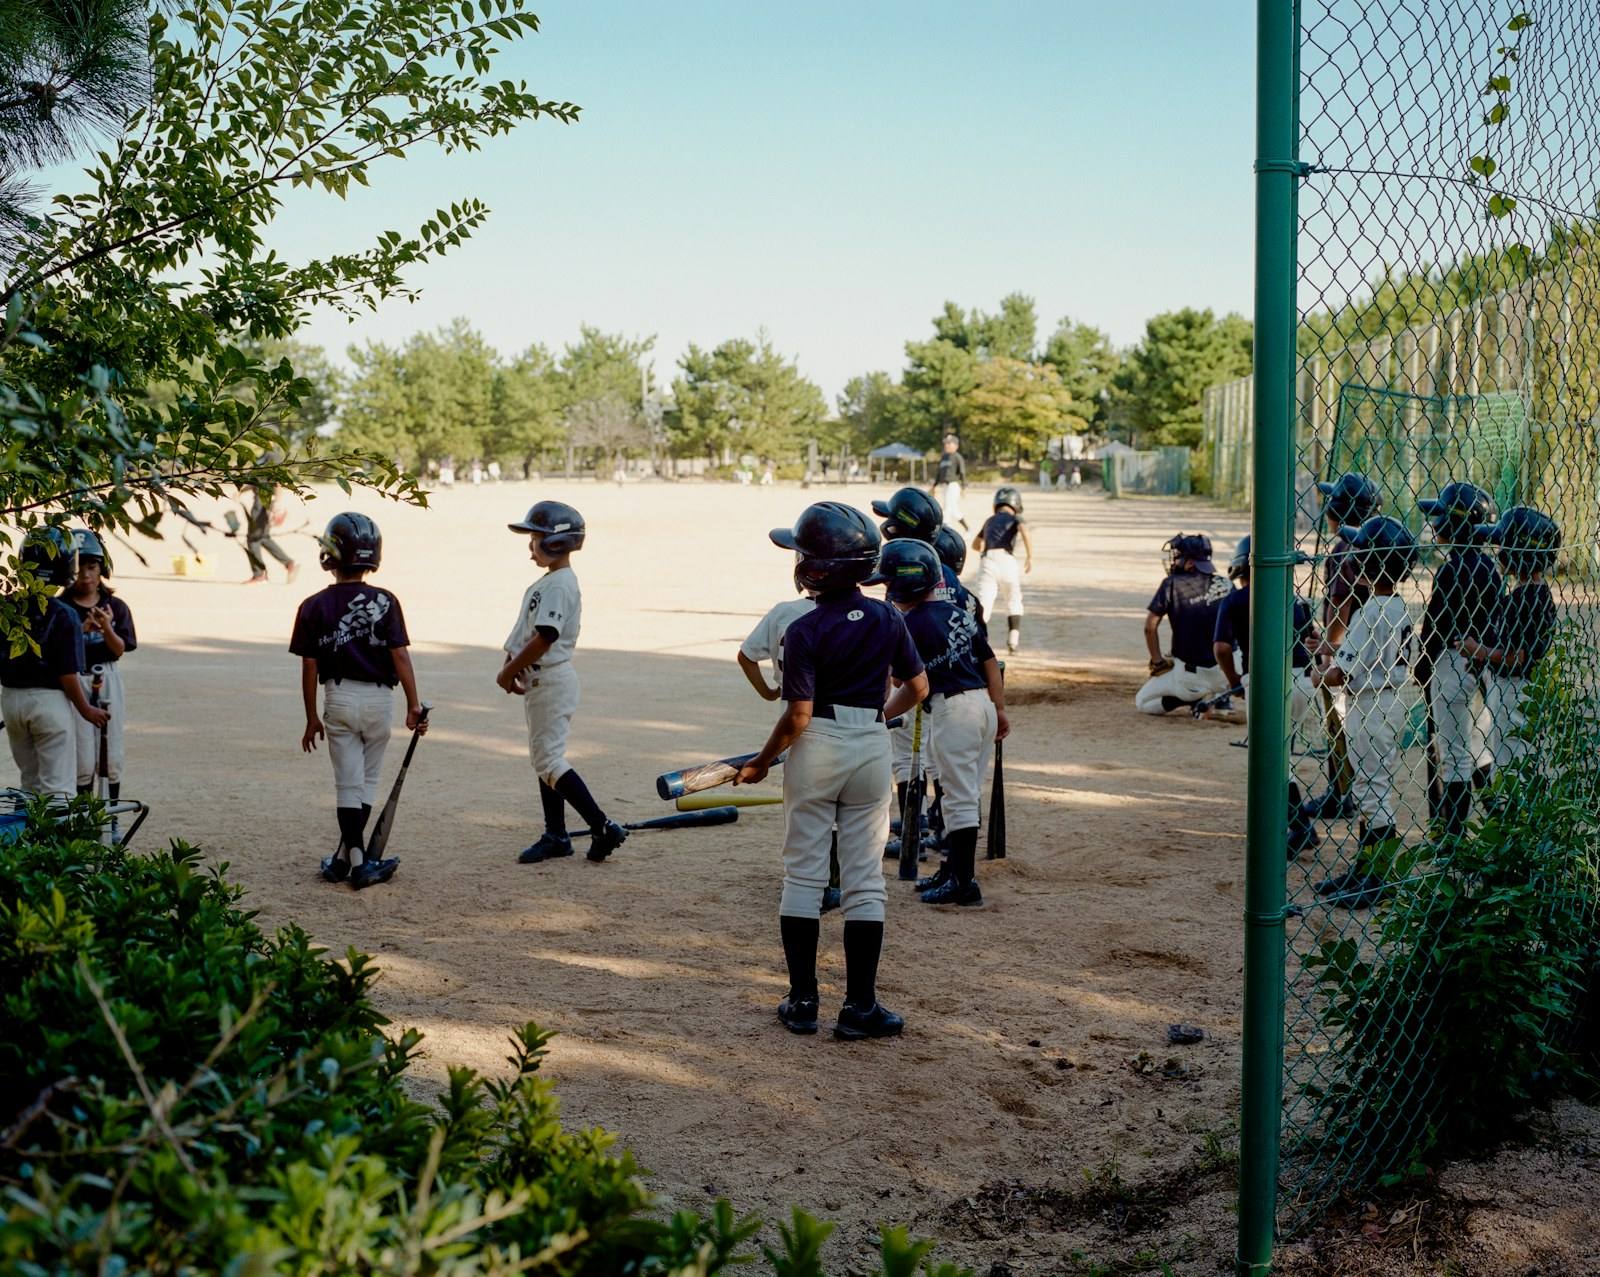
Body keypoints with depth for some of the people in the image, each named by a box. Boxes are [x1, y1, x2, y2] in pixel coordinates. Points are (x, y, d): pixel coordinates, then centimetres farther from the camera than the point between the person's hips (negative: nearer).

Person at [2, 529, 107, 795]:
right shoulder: (63, 615, -16)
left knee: (31, 781, 19)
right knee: (57, 786, 1)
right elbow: (68, 674, -14)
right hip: (49, 700, -5)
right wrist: (86, 710, -2)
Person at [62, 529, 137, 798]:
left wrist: (107, 628, -22)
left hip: (108, 682, 2)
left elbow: (119, 650, -4)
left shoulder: (115, 607, 3)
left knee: (111, 758, 8)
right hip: (75, 683, -2)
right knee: (84, 761, -4)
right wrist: (81, 630, -22)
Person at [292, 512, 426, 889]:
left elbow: (309, 667, -1)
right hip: (378, 698, 0)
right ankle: (346, 856, 17)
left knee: (349, 783, 6)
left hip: (339, 698, 0)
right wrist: (414, 705, -4)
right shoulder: (385, 601, -6)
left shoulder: (314, 606, -4)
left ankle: (355, 859, 1)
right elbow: (400, 655, -9)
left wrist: (312, 718, 8)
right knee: (366, 781, 12)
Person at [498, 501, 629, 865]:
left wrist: (508, 672, -16)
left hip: (552, 680, -10)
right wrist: (512, 665, 1)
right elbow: (526, 634, 16)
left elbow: (545, 638, -24)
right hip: (539, 680, 10)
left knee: (549, 760, -10)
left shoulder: (559, 584, -17)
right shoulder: (548, 582, 13)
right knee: (544, 758, 13)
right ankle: (555, 836, 20)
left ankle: (603, 827, -9)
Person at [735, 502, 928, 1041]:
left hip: (817, 748, -3)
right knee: (864, 879, 7)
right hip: (873, 749, 3)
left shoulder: (805, 630, -14)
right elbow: (917, 687, 9)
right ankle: (859, 1006, 8)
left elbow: (798, 716, -16)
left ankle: (802, 1001, 11)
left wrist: (760, 763, -3)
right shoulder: (887, 619, 0)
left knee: (803, 874, 8)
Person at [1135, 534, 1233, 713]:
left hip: (1191, 677, -3)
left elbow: (1150, 627, -6)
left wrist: (1157, 661, 5)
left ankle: (1200, 699, -2)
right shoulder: (1225, 584, 4)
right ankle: (1218, 698, 16)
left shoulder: (1172, 584, -6)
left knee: (1142, 702, 16)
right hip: (1226, 671, 4)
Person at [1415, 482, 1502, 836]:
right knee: (1477, 751, 18)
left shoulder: (1453, 568, -17)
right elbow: (1492, 620, 12)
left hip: (1452, 666, -8)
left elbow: (1435, 626, -16)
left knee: (1453, 756, -4)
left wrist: (1422, 670, -7)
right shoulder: (1489, 566, 8)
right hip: (1480, 666, 8)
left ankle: (1451, 835, 0)